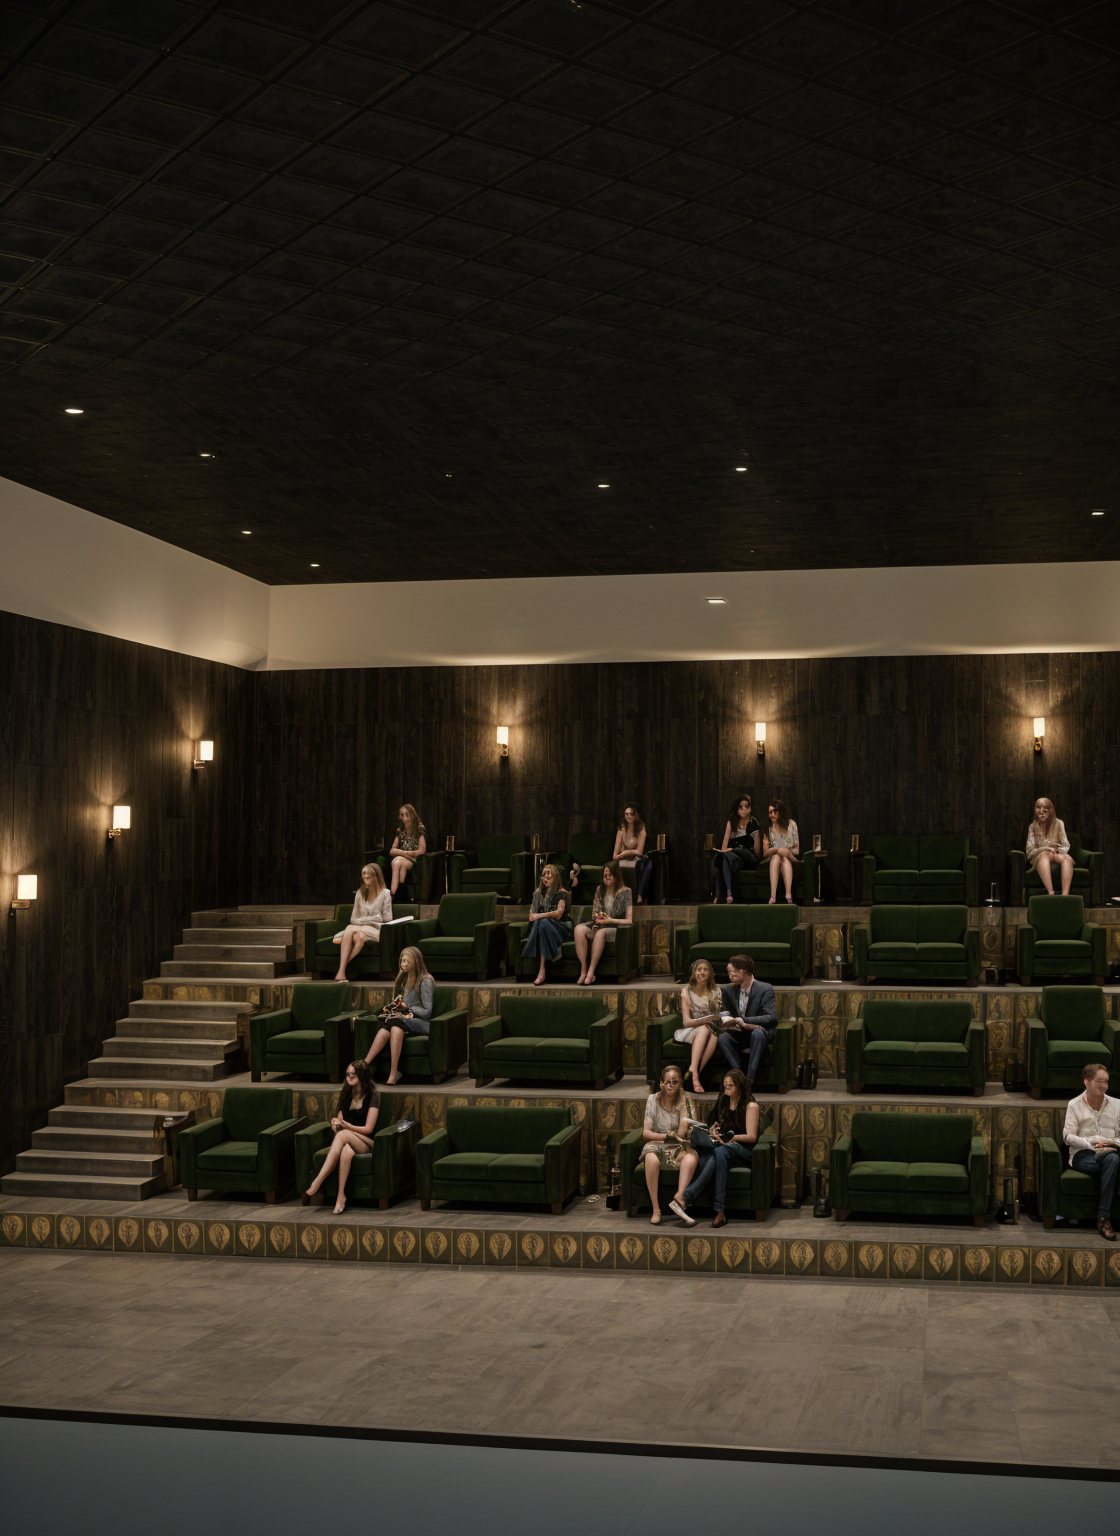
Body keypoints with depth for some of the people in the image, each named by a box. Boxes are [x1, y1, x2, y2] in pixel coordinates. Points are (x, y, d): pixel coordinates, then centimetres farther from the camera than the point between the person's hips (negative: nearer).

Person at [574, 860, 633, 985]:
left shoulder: (626, 892, -2)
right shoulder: (599, 890, 15)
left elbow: (629, 921, -6)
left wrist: (610, 920, -14)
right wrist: (597, 917, -3)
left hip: (618, 928, -5)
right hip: (600, 926, 5)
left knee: (601, 932, -40)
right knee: (579, 929, -28)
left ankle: (590, 973, -37)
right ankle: (583, 971, -33)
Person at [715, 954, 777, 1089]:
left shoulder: (765, 989, -7)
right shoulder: (729, 990, 9)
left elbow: (771, 1018, -17)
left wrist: (745, 1021, -27)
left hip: (760, 1032, -4)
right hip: (740, 1035, 4)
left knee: (757, 1033, -39)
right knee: (722, 1038, -27)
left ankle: (750, 1080, -40)